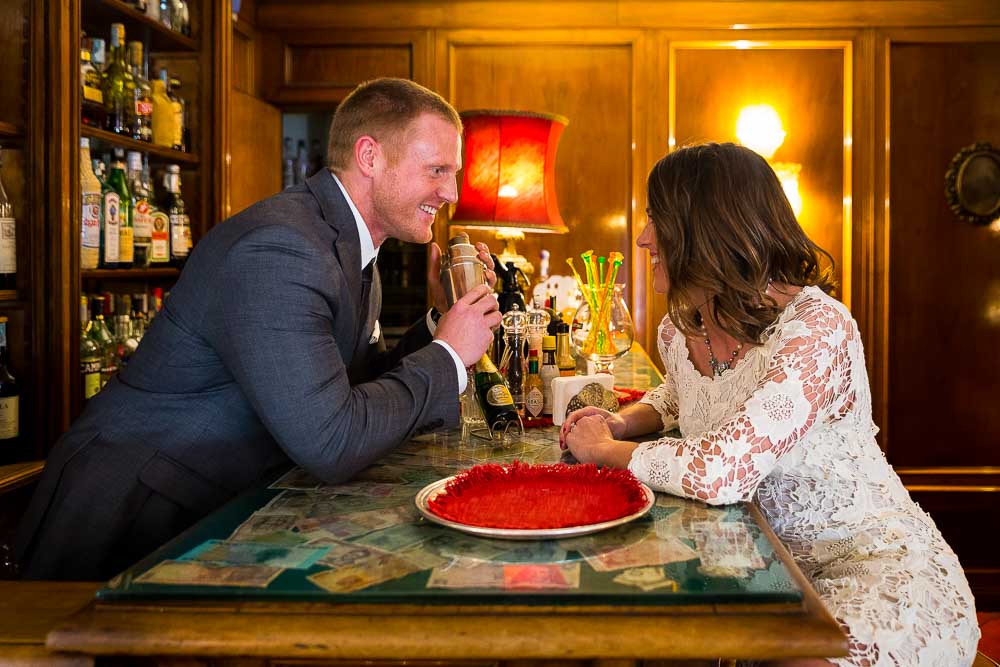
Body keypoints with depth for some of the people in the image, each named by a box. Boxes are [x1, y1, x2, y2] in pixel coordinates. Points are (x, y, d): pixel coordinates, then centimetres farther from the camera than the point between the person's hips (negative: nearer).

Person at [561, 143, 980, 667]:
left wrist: (604, 450, -16)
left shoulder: (817, 328, -23)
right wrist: (623, 423, 3)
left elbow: (721, 472, -33)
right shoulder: (679, 329, 0)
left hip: (879, 566, -6)